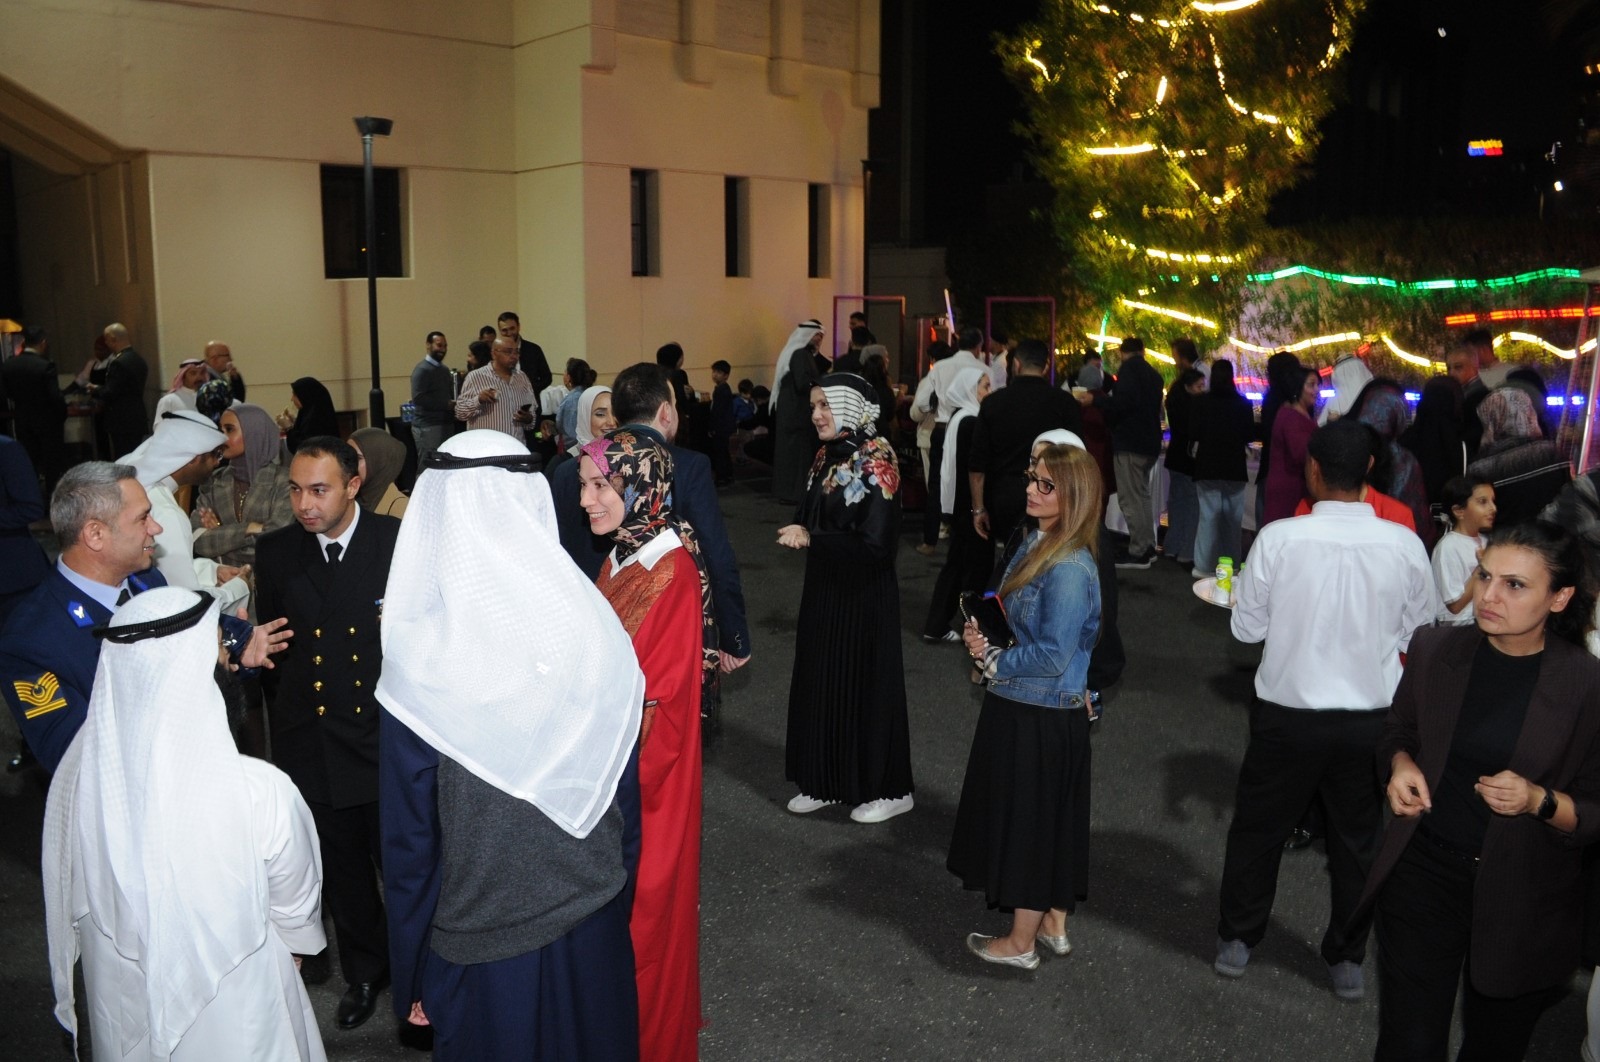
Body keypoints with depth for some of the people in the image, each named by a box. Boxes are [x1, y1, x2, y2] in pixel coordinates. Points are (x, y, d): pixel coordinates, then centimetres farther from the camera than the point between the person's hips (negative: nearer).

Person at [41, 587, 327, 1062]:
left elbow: (68, 900, -3)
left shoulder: (77, 775, -22)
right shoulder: (259, 792, -34)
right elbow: (294, 902, -14)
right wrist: (295, 940, 8)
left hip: (120, 1007, 4)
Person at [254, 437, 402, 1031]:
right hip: (312, 747, 3)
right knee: (343, 873, 19)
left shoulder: (401, 543, -10)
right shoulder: (276, 553, 0)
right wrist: (284, 724, 9)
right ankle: (364, 974, 41)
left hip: (387, 742, -3)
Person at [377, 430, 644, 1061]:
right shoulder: (592, 625, -14)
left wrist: (411, 971, 3)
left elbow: (408, 834, -11)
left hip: (483, 944, -2)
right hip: (593, 922, 2)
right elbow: (624, 790, -3)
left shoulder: (419, 662, -19)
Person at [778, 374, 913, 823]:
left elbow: (875, 543, -22)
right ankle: (826, 781, 29)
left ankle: (888, 789, 20)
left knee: (866, 686, 4)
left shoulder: (877, 463, -18)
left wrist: (810, 540, -17)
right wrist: (799, 529, -10)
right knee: (821, 682, 14)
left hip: (865, 597, -8)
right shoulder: (826, 456, 5)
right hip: (824, 590, 8)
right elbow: (808, 512, 13)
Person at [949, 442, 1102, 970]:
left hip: (1040, 721, -9)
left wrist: (992, 659, -14)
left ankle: (1020, 942, 24)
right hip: (1027, 709, 9)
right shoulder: (1036, 544, 4)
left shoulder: (1070, 570, -26)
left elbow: (1052, 656, -25)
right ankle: (1054, 925, 37)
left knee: (1028, 821, 7)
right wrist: (986, 636, 3)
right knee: (1051, 820, 20)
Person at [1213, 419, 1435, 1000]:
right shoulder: (1405, 545, -12)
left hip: (1288, 713, -1)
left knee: (1258, 828, 18)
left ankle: (1236, 942, 34)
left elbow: (1247, 626, -8)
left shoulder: (1278, 539, -18)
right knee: (1358, 840, 19)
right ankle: (1347, 961, 34)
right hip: (1372, 717, 2)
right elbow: (1417, 628, 1)